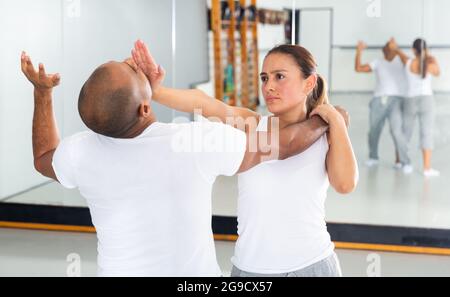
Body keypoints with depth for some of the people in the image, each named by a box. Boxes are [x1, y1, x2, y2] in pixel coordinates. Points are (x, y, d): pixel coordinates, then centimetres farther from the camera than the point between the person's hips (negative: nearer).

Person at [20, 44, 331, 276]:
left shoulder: (81, 153, -17)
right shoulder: (201, 140, -24)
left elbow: (44, 159, 9)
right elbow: (283, 144, -9)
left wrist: (43, 92, 13)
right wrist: (323, 122, 9)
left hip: (120, 270, 2)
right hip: (194, 272, -2)